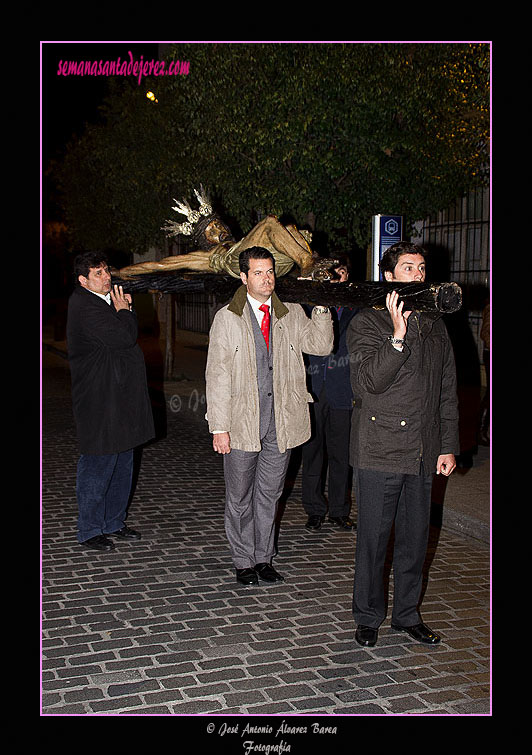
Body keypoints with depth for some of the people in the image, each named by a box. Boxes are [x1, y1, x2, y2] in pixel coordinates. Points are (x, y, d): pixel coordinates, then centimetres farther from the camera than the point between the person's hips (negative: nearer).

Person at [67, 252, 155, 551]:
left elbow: (129, 334, 17)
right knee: (98, 465, -1)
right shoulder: (84, 307, -16)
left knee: (122, 462, 16)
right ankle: (90, 530, 12)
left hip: (120, 397, 10)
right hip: (100, 402, -10)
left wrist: (126, 310, 3)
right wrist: (125, 310, -7)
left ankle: (114, 521, 29)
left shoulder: (106, 302, 15)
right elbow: (125, 337, -24)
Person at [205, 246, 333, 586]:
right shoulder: (227, 318, -2)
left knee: (270, 494, 14)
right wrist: (219, 426, -10)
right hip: (242, 422, -2)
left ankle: (264, 558, 28)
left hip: (281, 421, 3)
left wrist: (321, 308, -10)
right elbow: (217, 375, -5)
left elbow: (321, 345, 1)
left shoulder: (292, 314, 8)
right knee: (240, 497, 9)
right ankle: (244, 561, 25)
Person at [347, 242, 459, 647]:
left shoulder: (435, 326, 13)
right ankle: (368, 616, 21)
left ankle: (407, 614, 29)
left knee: (415, 538, 13)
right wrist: (398, 336, -24)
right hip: (380, 450, -5)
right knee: (373, 538, 4)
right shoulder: (366, 323, -3)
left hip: (423, 455, 5)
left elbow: (448, 390, 15)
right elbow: (369, 382, -17)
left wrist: (449, 445, 11)